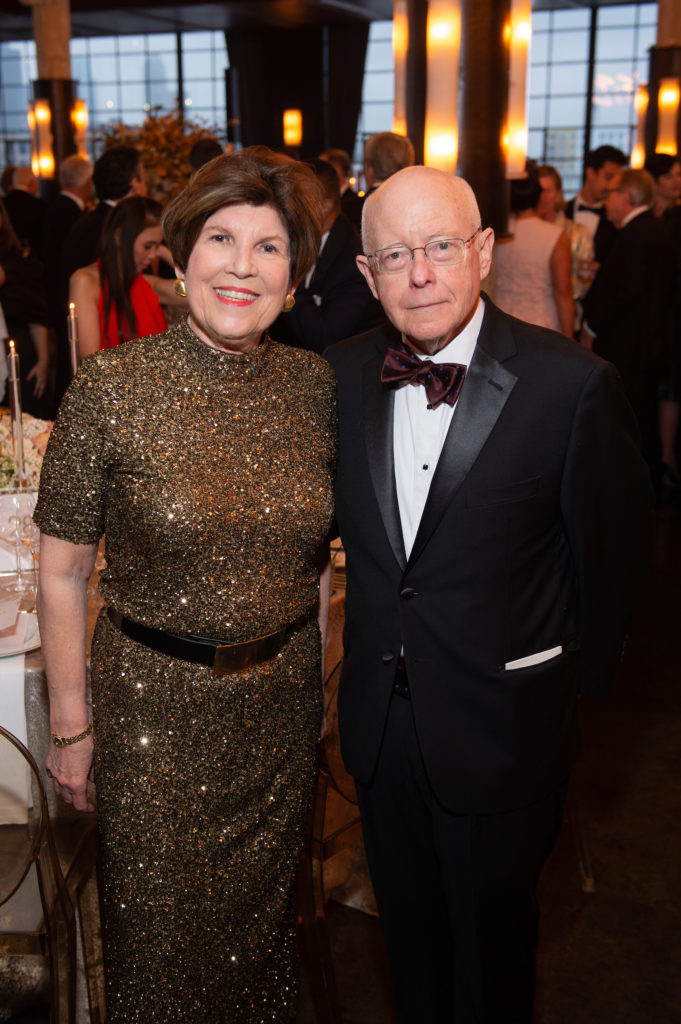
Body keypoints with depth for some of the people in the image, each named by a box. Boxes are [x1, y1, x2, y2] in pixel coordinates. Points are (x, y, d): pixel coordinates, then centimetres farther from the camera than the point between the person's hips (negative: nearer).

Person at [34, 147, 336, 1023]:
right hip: (156, 705, -3)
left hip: (283, 704, 3)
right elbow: (62, 571, -9)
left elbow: (315, 552, 6)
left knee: (263, 912, 25)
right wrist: (70, 726, -5)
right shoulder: (111, 388, -16)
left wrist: (322, 679, 7)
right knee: (161, 928, 19)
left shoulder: (315, 385, -5)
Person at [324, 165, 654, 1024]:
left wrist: (579, 675, 1)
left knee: (491, 941, 19)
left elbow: (613, 545, -9)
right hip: (379, 719, 4)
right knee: (409, 929, 26)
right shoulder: (342, 374, -4)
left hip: (499, 726, -4)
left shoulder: (572, 384, -18)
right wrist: (385, 643, 12)